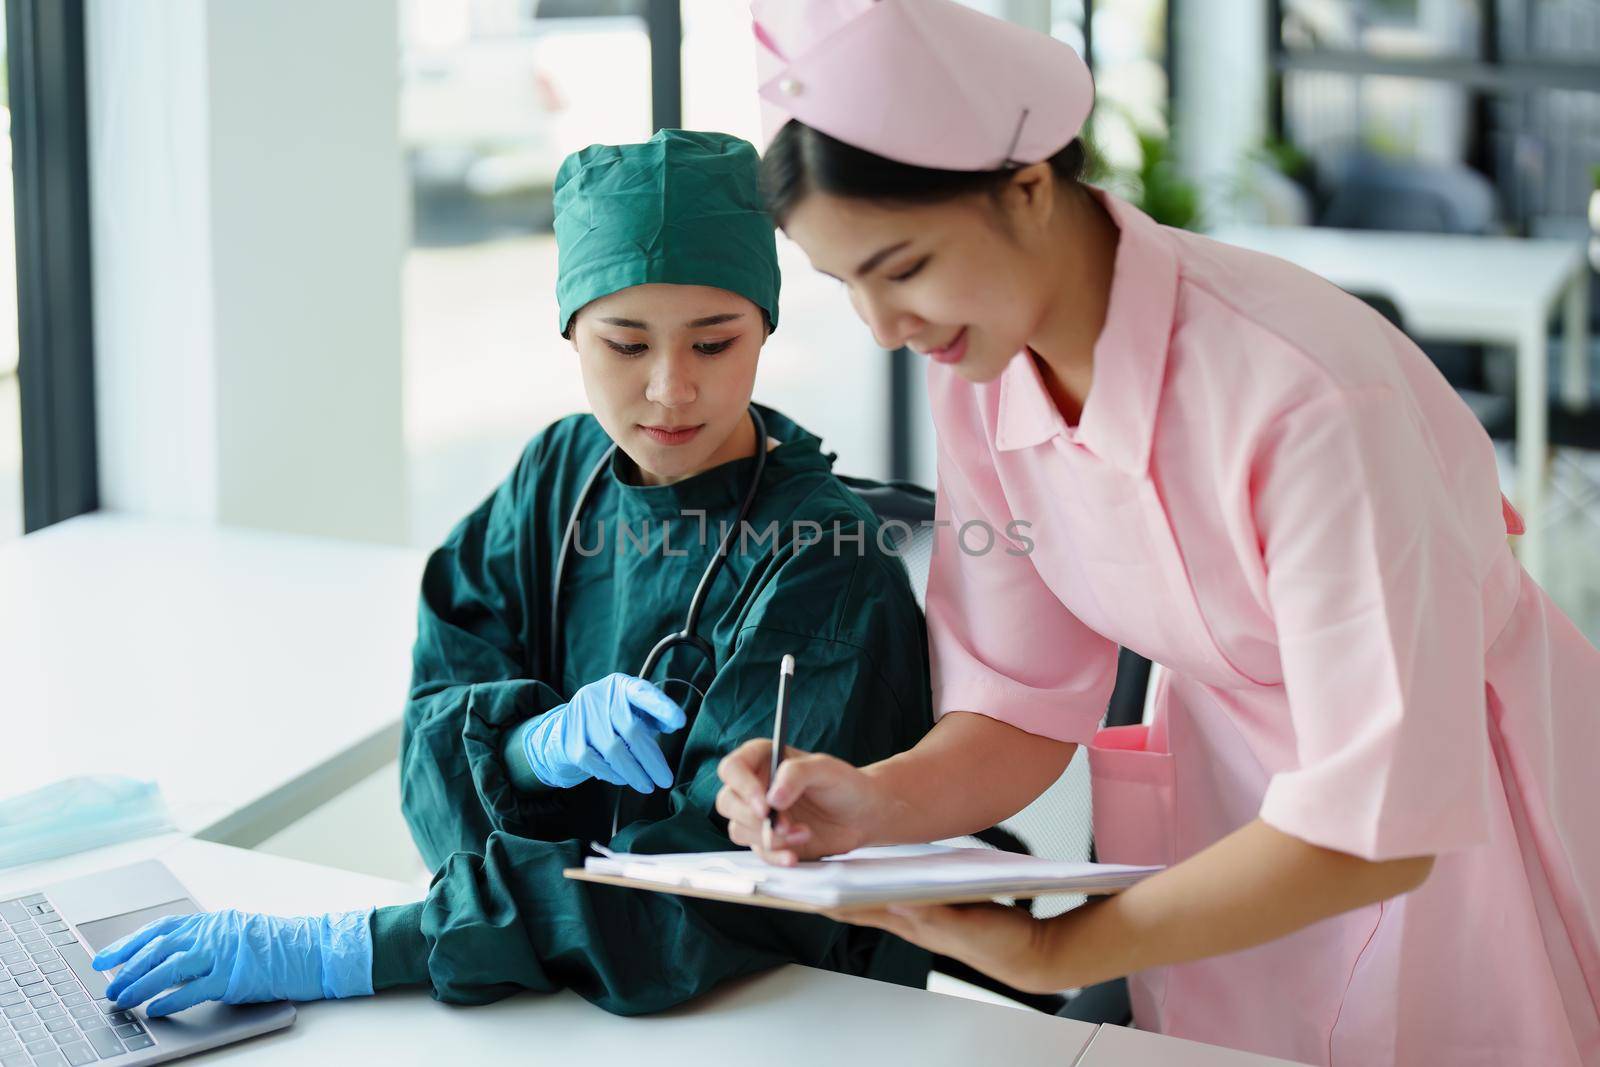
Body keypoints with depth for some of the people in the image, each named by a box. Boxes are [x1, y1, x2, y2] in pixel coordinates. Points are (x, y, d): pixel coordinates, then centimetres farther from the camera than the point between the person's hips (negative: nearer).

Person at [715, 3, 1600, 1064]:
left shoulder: (1299, 396, -33)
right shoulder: (980, 380, -11)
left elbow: (1377, 832, -32)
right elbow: (1021, 716, -3)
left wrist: (1052, 955, -27)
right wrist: (876, 804, -24)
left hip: (1459, 817, -5)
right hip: (1239, 810, 5)